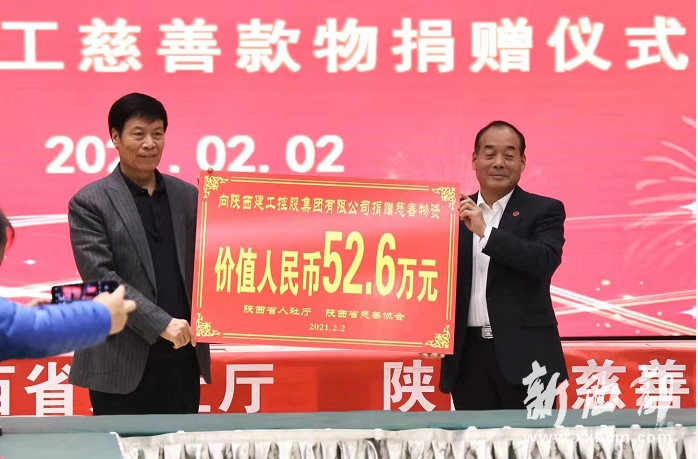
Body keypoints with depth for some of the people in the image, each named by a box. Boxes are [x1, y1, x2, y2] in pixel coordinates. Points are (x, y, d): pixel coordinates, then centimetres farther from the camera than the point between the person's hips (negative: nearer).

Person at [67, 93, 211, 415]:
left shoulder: (188, 196, 12)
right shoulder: (90, 203, -2)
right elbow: (99, 276, -11)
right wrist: (160, 322, -18)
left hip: (183, 358, 4)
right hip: (122, 364, -4)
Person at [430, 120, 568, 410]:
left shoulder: (544, 211, 3)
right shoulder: (457, 213, 14)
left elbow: (545, 262, -15)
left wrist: (485, 232, -19)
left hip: (522, 354, -3)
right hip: (468, 356, 3)